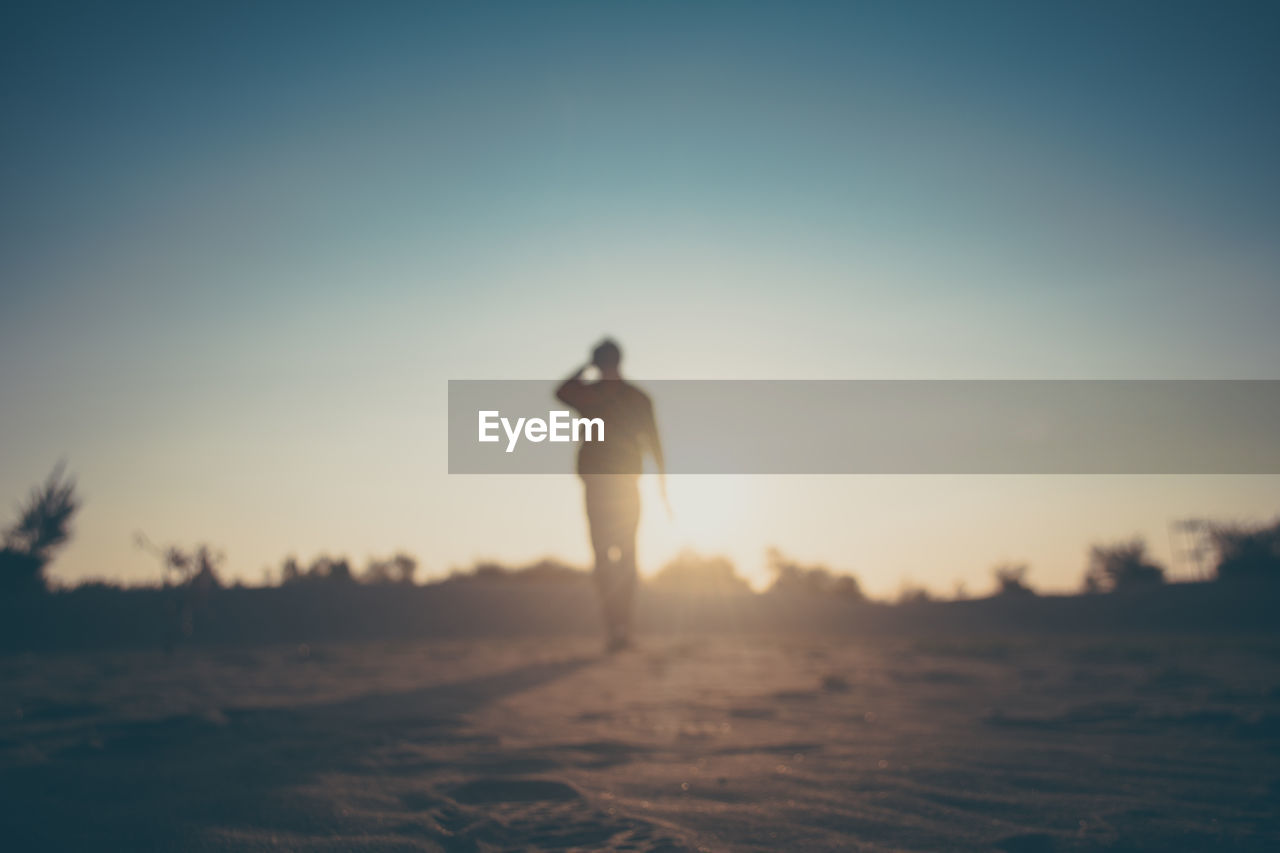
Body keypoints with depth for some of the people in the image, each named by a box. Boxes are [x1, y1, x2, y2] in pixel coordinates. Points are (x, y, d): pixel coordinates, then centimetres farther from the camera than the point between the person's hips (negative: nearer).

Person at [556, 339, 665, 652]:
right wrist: (663, 487, 8)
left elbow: (561, 391, 18)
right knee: (627, 555, 10)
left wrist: (585, 367, 25)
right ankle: (623, 626, 12)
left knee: (603, 555, -3)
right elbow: (654, 444, 3)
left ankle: (614, 627, -13)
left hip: (597, 484, -3)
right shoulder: (639, 398, 4)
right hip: (628, 484, 3)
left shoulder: (589, 394, -4)